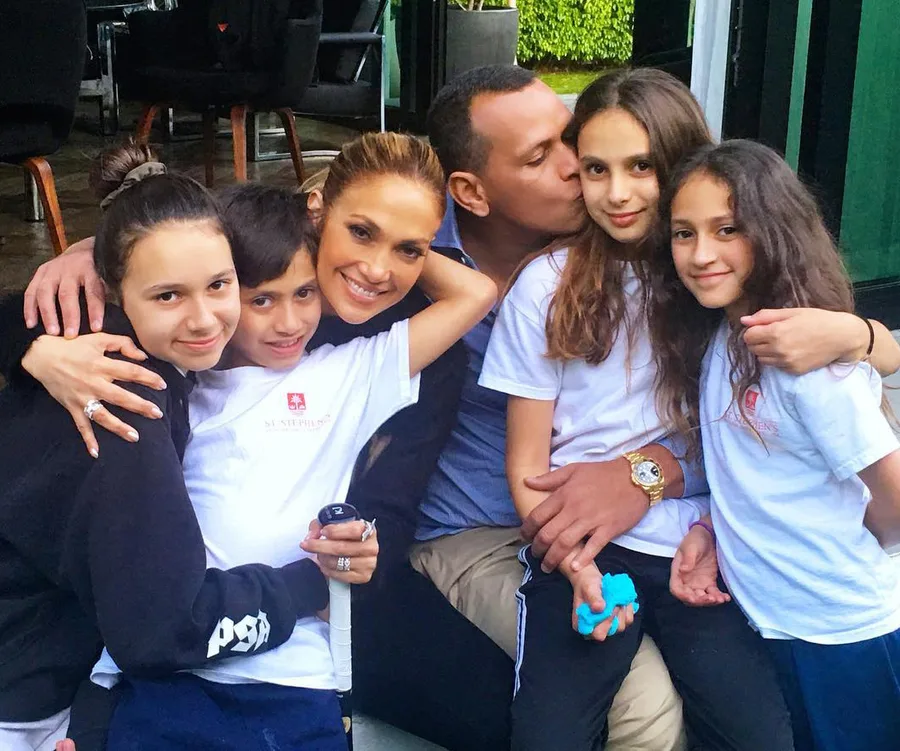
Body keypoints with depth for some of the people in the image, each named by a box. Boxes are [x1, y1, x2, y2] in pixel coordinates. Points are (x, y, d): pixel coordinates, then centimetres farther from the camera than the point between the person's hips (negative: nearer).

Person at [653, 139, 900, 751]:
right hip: (769, 625, 7)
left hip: (848, 636, -7)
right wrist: (711, 532, -6)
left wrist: (845, 554, -2)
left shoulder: (807, 356, -23)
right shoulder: (715, 338, 1)